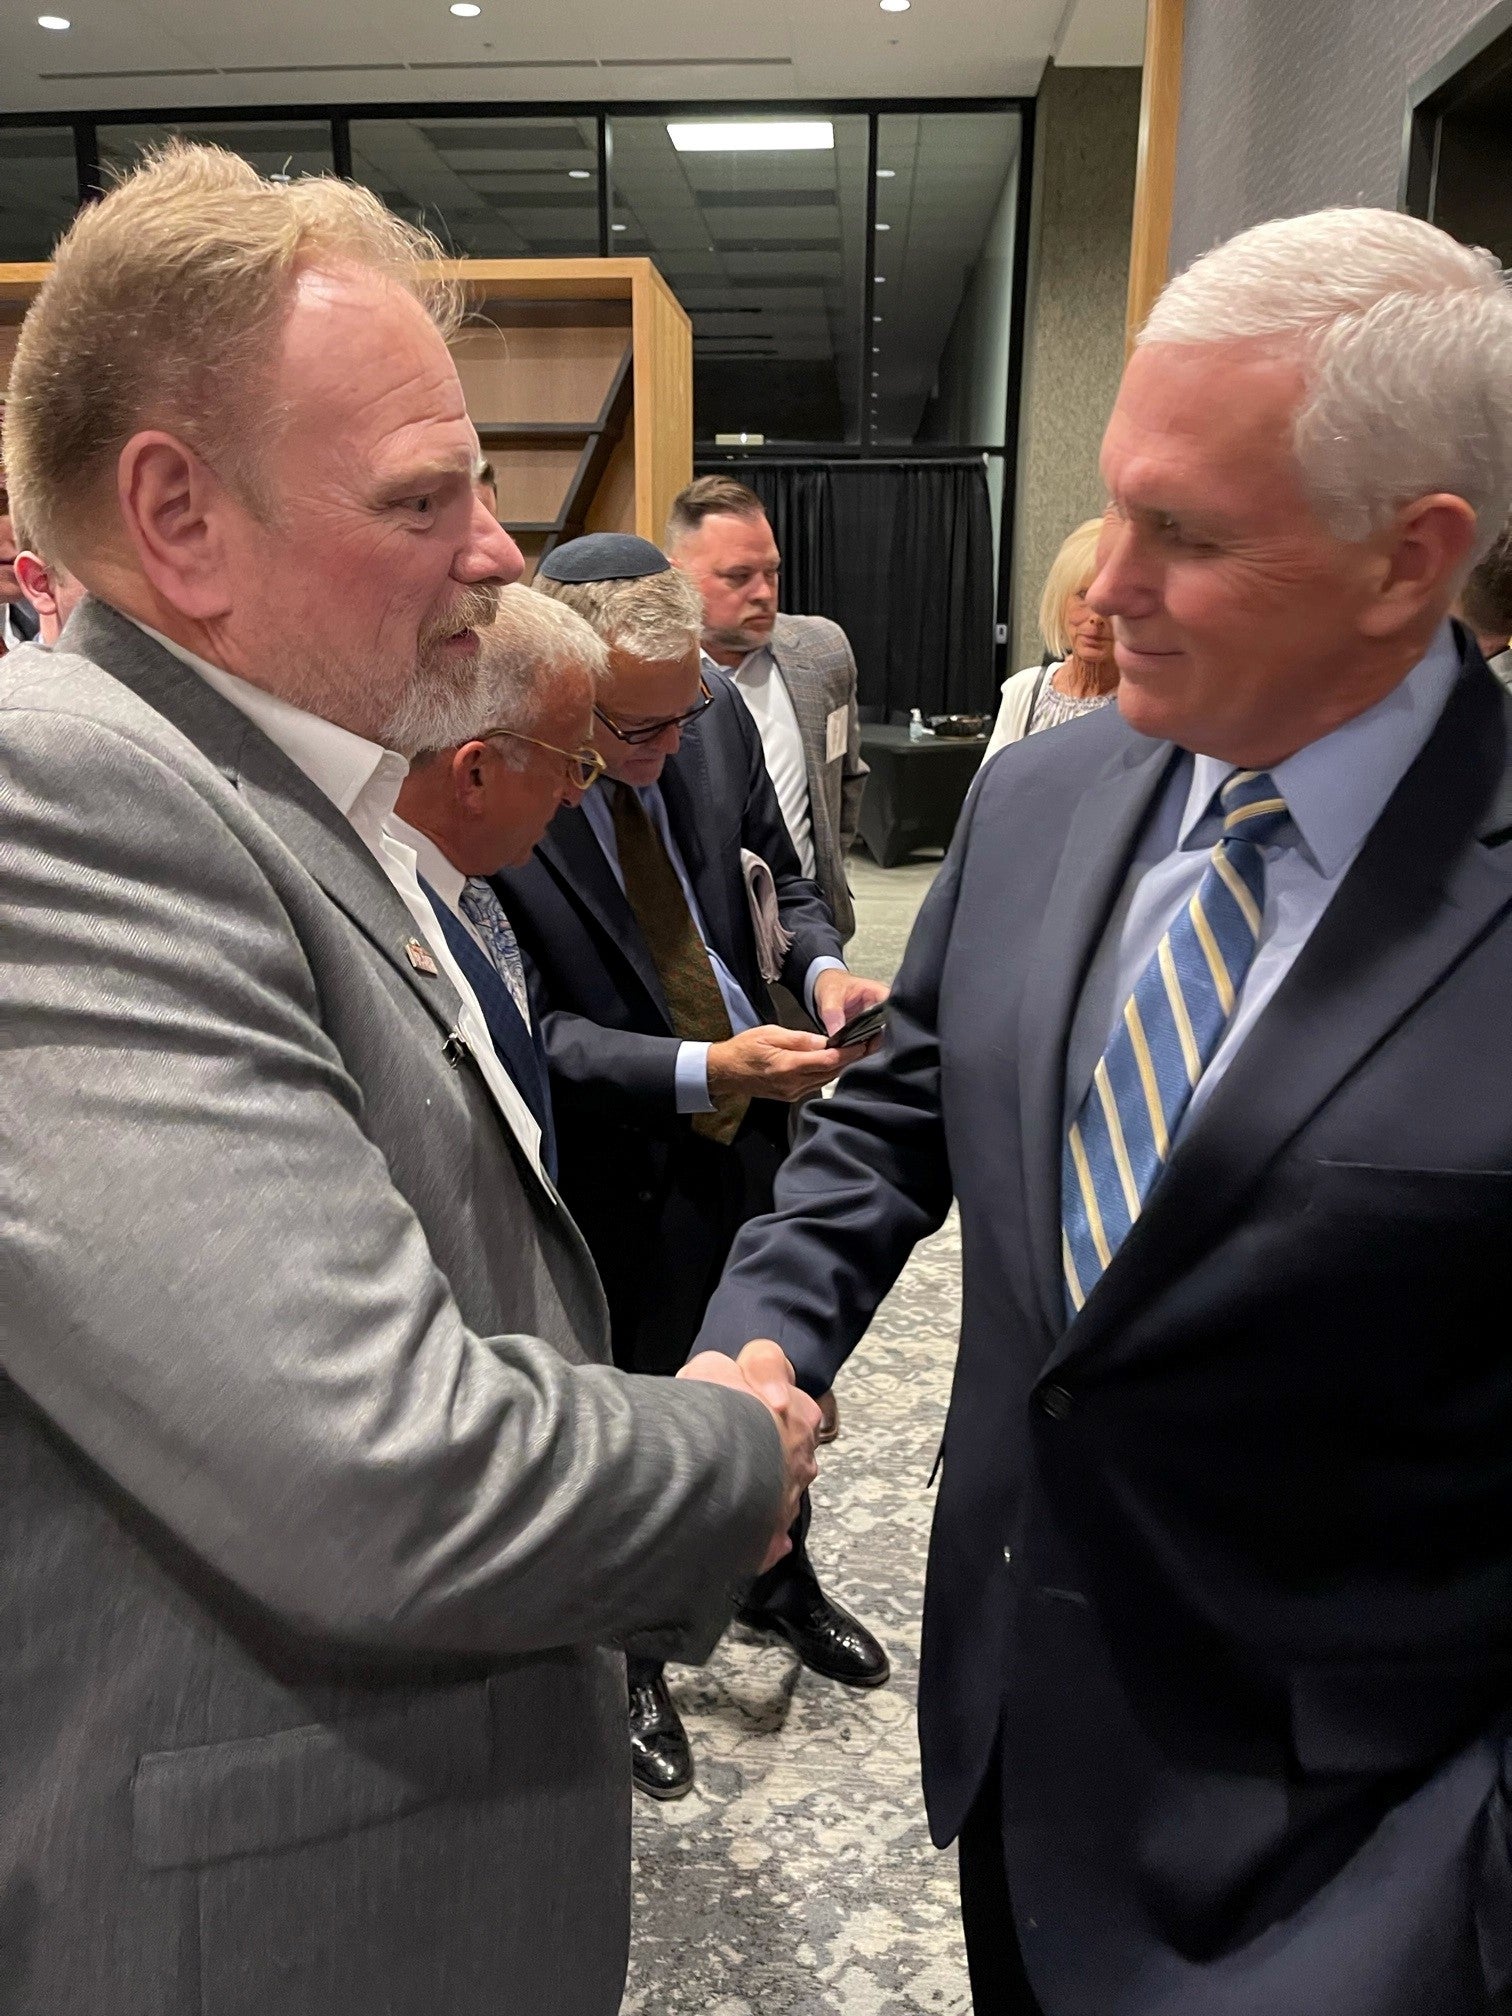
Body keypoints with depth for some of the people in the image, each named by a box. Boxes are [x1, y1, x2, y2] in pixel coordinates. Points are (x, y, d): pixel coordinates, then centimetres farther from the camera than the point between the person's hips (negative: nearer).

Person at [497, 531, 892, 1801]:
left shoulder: (717, 720, -8)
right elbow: (534, 1027, -22)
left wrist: (823, 966, -13)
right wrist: (704, 1069, -31)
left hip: (756, 1124, 6)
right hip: (622, 1165, -5)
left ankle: (780, 1581, 53)